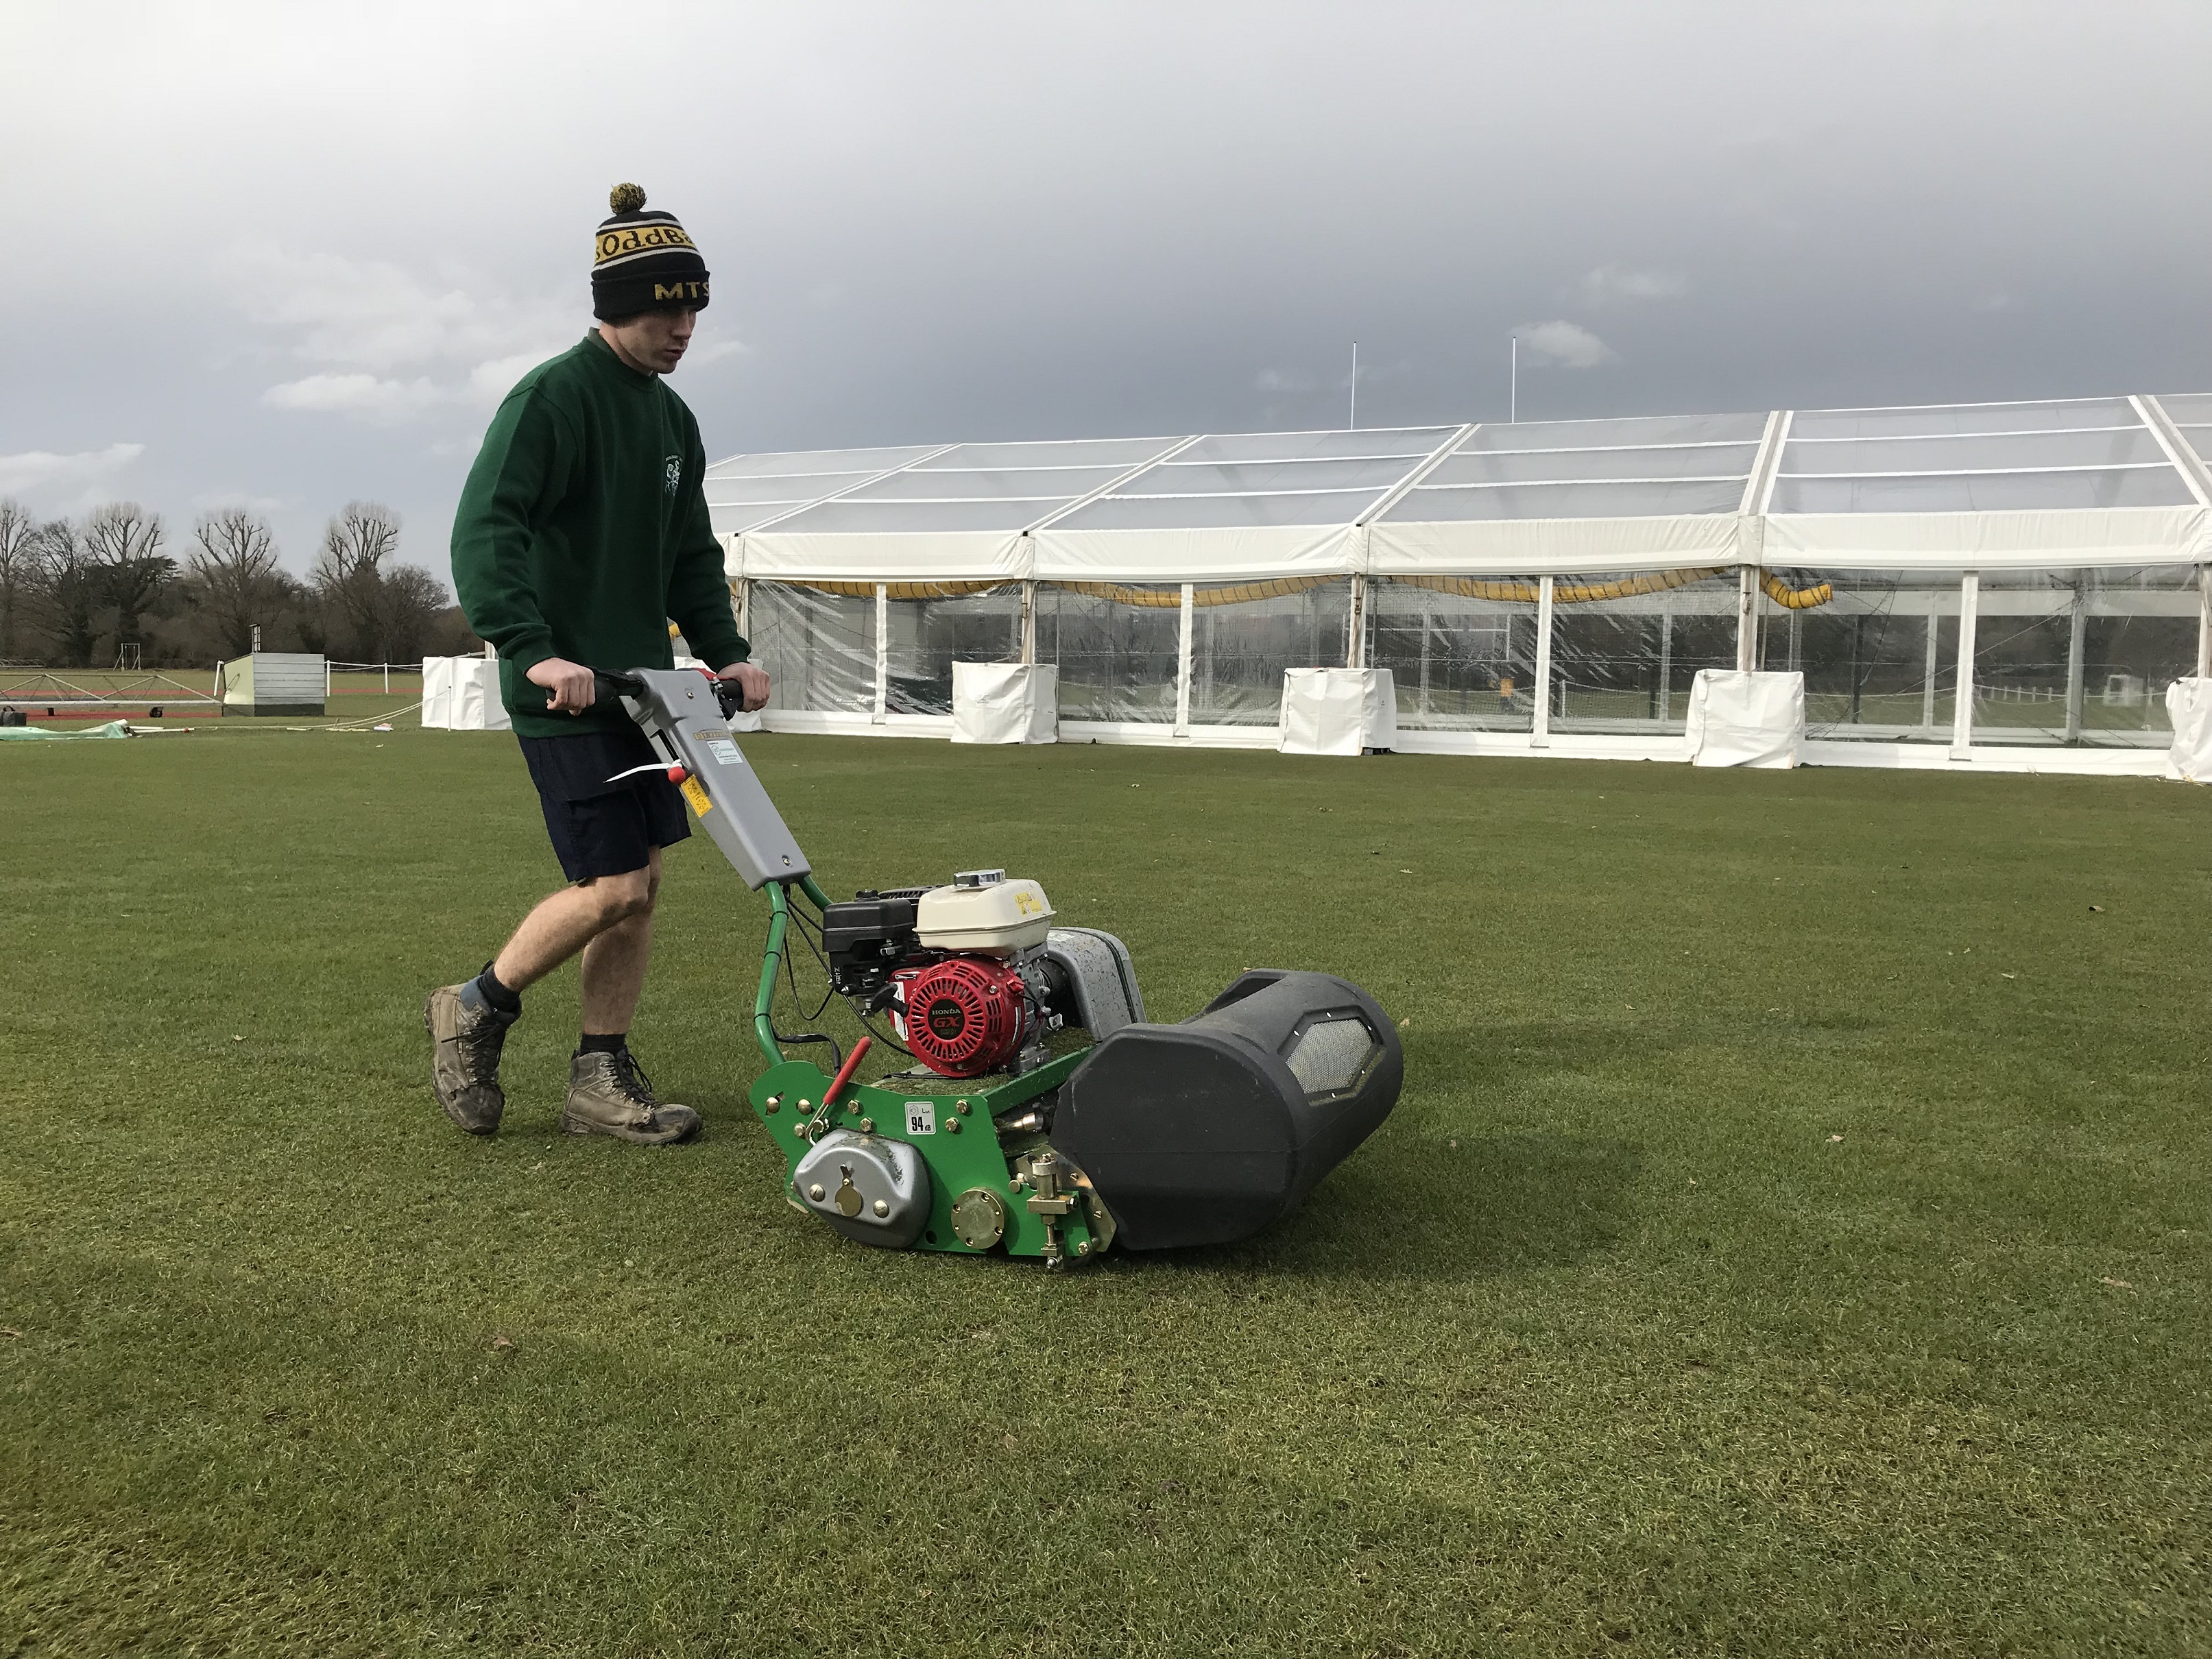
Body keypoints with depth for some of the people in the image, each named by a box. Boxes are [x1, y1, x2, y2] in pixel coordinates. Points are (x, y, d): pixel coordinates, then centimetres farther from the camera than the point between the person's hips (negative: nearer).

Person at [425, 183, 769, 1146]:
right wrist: (533, 650, -31)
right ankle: (474, 1012, 12)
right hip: (563, 692, -8)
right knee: (612, 885, -11)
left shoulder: (672, 418, 16)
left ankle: (601, 1082, 17)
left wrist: (726, 653, 10)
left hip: (640, 685, 8)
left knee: (642, 885, 7)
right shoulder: (552, 397, -11)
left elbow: (690, 557, 23)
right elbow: (482, 533, -20)